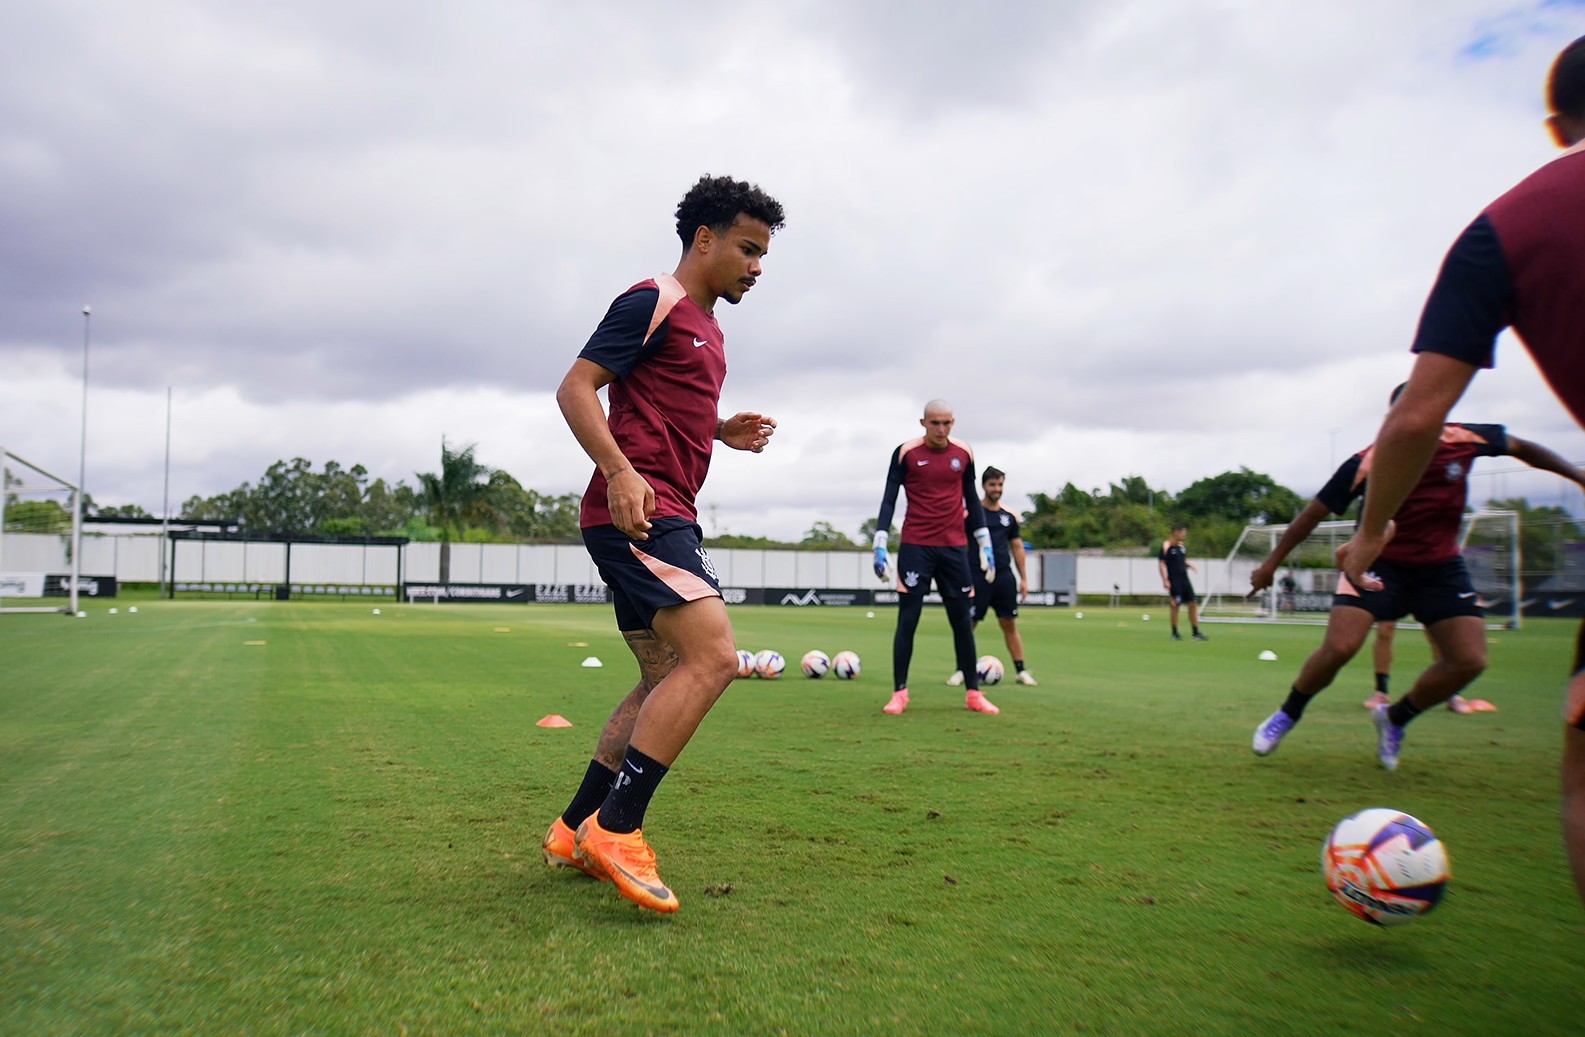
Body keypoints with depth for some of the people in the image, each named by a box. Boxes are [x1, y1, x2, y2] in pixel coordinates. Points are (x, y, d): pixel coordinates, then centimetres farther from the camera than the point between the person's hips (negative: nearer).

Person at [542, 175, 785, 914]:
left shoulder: (706, 328, 24)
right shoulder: (654, 303, -4)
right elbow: (575, 388, -12)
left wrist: (725, 433, 15)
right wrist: (619, 472, -25)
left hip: (665, 518, 11)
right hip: (635, 511, -10)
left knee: (665, 684, 12)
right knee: (713, 656, -21)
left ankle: (575, 832, 20)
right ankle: (615, 829, -15)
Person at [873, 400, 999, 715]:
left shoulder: (963, 453, 6)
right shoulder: (905, 453, -3)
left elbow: (972, 500, 14)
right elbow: (889, 499, -2)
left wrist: (985, 545, 11)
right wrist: (880, 544, -10)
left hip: (954, 547, 3)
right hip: (915, 546, -3)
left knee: (963, 621, 6)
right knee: (907, 620, -3)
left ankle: (973, 693, 16)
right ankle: (899, 693, 6)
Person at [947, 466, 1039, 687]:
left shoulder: (1010, 515, 10)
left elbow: (1017, 546, 14)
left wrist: (1024, 578, 10)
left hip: (1004, 576, 3)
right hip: (977, 576, -3)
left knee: (1010, 624, 5)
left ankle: (1021, 671, 10)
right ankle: (961, 670, 9)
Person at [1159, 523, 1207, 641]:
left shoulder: (1181, 545, 14)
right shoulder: (1166, 546, -8)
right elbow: (1161, 564, -12)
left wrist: (1190, 565, 6)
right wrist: (1165, 580, -18)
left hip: (1184, 579, 8)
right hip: (1174, 581, -8)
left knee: (1193, 604, 5)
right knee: (1175, 605, -4)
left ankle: (1196, 632, 11)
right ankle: (1175, 633, 7)